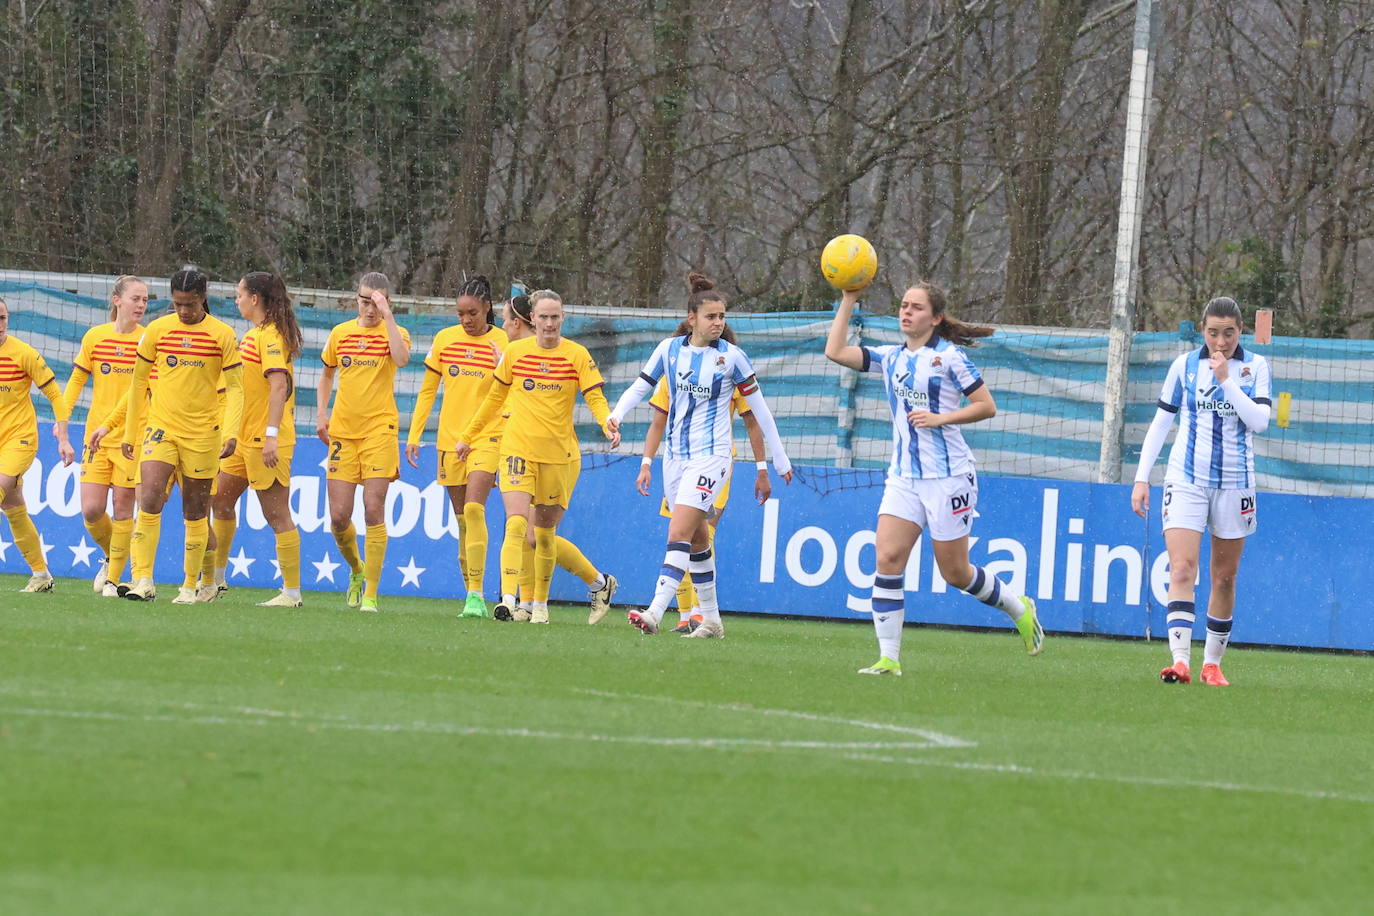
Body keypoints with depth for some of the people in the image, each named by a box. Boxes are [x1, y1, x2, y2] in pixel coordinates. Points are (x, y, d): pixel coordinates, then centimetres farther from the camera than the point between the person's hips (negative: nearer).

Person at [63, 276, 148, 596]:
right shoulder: (95, 337, 4)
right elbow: (77, 379, 12)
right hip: (97, 434, 2)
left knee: (122, 509, -4)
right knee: (91, 510, -3)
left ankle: (114, 578, 7)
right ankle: (110, 557, 25)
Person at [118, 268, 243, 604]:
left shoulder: (222, 335, -3)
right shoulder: (157, 330, 3)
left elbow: (235, 388, -1)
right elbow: (138, 381, 12)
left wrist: (230, 432, -14)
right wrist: (130, 432, 14)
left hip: (202, 434, -1)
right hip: (160, 427, 1)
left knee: (195, 511, 6)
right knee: (150, 500, -17)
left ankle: (190, 586, 17)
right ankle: (142, 580, -18)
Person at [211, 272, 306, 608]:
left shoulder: (271, 335, -15)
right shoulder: (253, 334, 15)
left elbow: (279, 386, -23)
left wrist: (271, 435, -28)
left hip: (265, 439, -10)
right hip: (245, 437, 10)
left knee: (276, 514, -7)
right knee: (221, 501, 15)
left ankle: (292, 592, -3)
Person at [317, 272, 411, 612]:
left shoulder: (395, 332, -1)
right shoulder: (340, 334, 10)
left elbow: (401, 358, -24)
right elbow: (327, 373, 24)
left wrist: (387, 316, -21)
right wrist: (321, 412, 12)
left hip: (379, 429, -3)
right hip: (342, 431, 4)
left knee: (373, 509, -10)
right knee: (339, 516, -1)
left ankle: (370, 593, -3)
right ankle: (357, 570, 29)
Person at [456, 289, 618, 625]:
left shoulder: (577, 355, -1)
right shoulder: (515, 352, 4)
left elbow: (595, 398, -5)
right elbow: (495, 398, 16)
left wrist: (607, 424, -26)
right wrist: (467, 437, 21)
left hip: (560, 453, 0)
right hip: (517, 447, 0)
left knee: (545, 532, 6)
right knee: (517, 524, -16)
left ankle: (540, 604, 21)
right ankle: (508, 600, -22)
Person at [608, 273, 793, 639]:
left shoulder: (731, 357, -5)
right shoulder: (669, 349, 3)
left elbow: (758, 408, 2)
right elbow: (640, 386, 8)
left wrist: (780, 459, 6)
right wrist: (616, 415, -14)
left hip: (711, 455, -5)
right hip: (677, 455, 5)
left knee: (679, 532, -18)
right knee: (697, 540, 11)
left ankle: (655, 612, -26)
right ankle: (712, 620, 20)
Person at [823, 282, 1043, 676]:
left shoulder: (949, 357, -6)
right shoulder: (890, 358, 10)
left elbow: (987, 406, -5)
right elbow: (835, 352, 5)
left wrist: (940, 418, -16)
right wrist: (848, 301, 2)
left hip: (947, 476, -5)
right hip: (903, 476, 5)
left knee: (955, 573, 2)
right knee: (888, 558, -12)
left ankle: (1019, 609, 30)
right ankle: (888, 658, -11)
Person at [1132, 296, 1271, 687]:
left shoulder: (1255, 366, 1)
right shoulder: (1185, 365, 2)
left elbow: (1260, 421, -11)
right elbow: (1160, 422, 8)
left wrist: (1226, 379, -16)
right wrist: (1142, 477, 3)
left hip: (1234, 484, 1)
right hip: (1186, 479, -1)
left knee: (1225, 577, 6)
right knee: (1182, 568, -16)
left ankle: (1213, 662, 18)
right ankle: (1180, 660, -26)